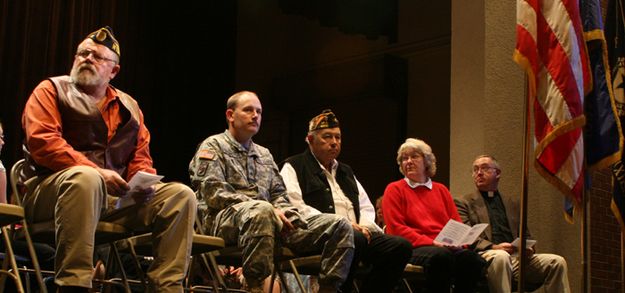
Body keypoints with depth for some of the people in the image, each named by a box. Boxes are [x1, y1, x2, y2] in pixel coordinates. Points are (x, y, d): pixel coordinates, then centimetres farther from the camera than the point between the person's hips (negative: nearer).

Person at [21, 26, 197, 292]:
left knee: (182, 196, -10)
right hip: (52, 189, -5)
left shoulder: (128, 106, 22)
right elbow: (41, 141, -9)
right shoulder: (51, 90, 7)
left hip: (116, 197, 5)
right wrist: (97, 172, -20)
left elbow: (141, 157, 18)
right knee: (85, 178, -40)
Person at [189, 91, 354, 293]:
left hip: (271, 218, 6)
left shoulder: (264, 154, 30)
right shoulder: (213, 146, 9)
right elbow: (214, 193, -6)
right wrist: (269, 209, -15)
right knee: (261, 210, -44)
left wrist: (282, 211, -2)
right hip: (225, 218, -6)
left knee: (339, 226, -11)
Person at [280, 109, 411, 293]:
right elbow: (296, 207, -7)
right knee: (355, 238, -38)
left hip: (358, 233, 7)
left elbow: (366, 206, 30)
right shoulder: (294, 167, 9)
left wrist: (364, 226, 5)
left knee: (401, 246, -17)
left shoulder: (346, 171, 32)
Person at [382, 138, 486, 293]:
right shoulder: (394, 190, 10)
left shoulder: (441, 190, 24)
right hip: (414, 248, -4)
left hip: (446, 247, 4)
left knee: (471, 257, -30)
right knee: (441, 256, -38)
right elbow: (396, 228, -1)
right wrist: (431, 242, -12)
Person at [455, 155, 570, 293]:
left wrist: (527, 248, 1)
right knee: (501, 256, -39)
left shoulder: (513, 203, 27)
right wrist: (493, 247, -18)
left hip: (516, 258, 5)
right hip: (485, 257, -5)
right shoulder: (463, 203, 12)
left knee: (557, 262, -17)